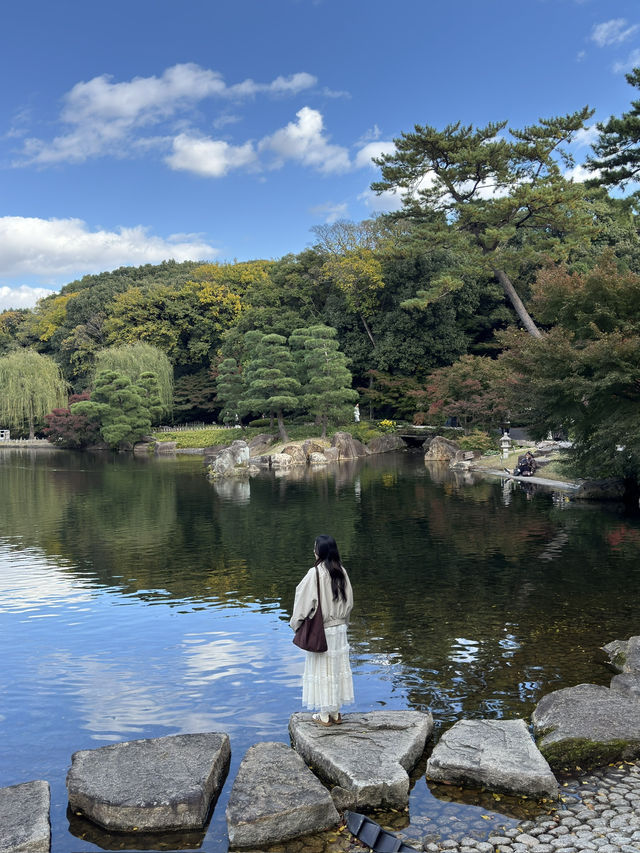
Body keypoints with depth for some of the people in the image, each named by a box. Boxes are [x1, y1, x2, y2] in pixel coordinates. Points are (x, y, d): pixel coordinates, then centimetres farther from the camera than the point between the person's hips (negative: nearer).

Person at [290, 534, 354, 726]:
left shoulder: (315, 573, -19)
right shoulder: (341, 572, -2)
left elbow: (304, 602, -14)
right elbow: (349, 601, 6)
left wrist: (297, 623, -1)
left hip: (321, 630, -6)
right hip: (339, 628, 6)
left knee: (322, 668, 5)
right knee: (338, 667, 14)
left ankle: (324, 715, 13)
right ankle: (336, 712, 23)